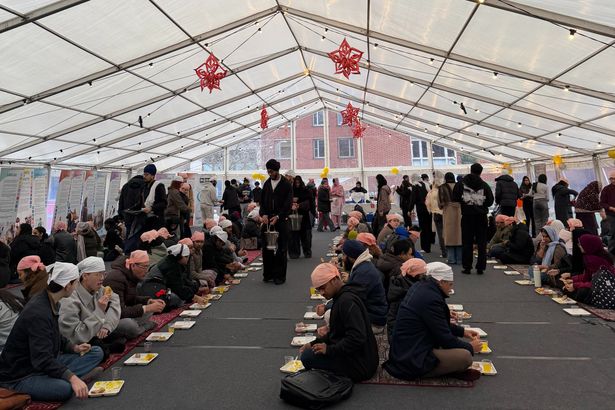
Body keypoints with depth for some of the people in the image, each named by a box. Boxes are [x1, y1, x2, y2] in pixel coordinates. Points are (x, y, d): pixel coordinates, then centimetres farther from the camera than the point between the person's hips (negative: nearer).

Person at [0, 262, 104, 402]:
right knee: (65, 389, -37)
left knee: (96, 352, 1)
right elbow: (42, 358, -32)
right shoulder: (38, 313, -26)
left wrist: (74, 348, 2)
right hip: (20, 375, -10)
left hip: (46, 363, 10)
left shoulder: (52, 303, 3)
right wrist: (72, 377, -37)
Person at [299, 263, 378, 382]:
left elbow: (357, 338, -29)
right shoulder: (342, 297, 9)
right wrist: (314, 344, 7)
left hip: (360, 365, -10)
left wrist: (329, 349, -21)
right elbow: (335, 333, 16)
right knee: (309, 351, 17)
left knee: (307, 357, -14)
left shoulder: (347, 301, -23)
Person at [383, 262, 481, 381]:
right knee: (465, 357, -19)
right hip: (412, 361, -11)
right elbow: (444, 338, -16)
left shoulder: (421, 286, 5)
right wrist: (470, 347, 1)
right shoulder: (430, 299, -24)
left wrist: (462, 331, 18)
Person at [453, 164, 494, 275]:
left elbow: (455, 198, -4)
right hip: (481, 216, 0)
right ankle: (480, 267, 8)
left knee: (467, 242, 6)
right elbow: (490, 201, -2)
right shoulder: (484, 185, -2)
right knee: (482, 242, 8)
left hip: (467, 216, 0)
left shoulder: (461, 183, -3)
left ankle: (467, 267, 8)